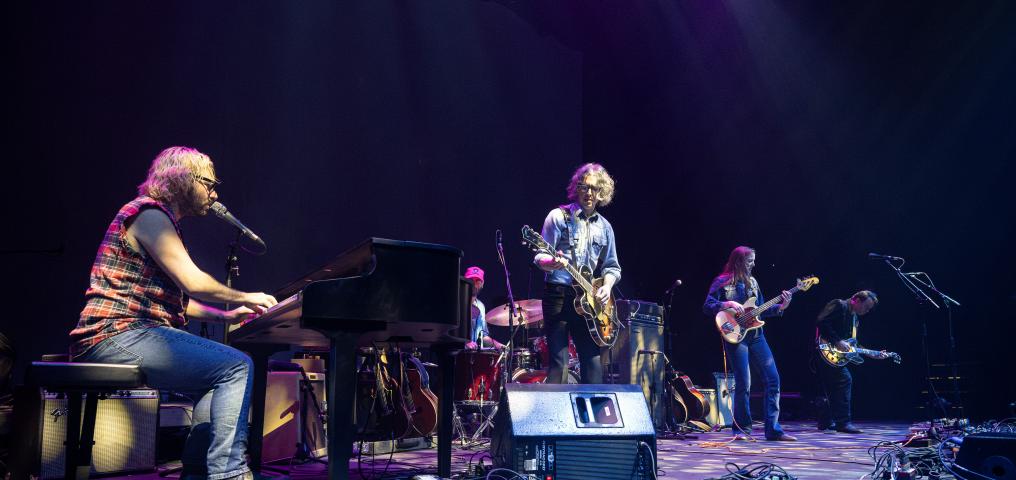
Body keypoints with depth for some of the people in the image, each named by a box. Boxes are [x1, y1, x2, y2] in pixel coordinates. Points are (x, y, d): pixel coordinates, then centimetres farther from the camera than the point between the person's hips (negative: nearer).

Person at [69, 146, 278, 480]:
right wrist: (245, 297, -1)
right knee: (237, 367, -19)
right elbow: (193, 283, -16)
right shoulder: (149, 213, -8)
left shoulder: (161, 219, 24)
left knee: (220, 371, 15)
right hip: (117, 334, -11)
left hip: (125, 337, 11)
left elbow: (175, 298, 24)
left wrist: (226, 316, 16)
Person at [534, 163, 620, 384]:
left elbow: (612, 266, 18)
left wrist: (607, 286, -2)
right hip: (558, 294, -5)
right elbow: (540, 257, -5)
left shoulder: (604, 227, 14)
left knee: (593, 361, 6)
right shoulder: (559, 216, -1)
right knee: (559, 362, -8)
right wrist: (553, 263, -28)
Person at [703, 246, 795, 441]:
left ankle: (773, 429, 4)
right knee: (744, 383, -8)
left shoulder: (752, 282, 16)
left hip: (755, 335, 6)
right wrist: (728, 304, -21)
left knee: (773, 379, -1)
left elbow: (760, 309, 18)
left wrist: (780, 307, 4)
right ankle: (742, 429, 7)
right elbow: (707, 306, -8)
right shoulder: (722, 283, -2)